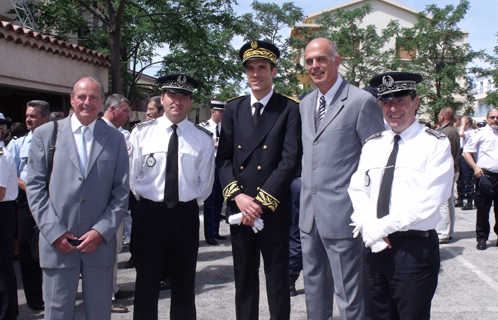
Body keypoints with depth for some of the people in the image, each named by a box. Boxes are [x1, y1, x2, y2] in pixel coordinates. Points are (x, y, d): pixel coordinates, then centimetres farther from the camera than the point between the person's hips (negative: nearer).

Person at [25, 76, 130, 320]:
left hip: (100, 243, 1)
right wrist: (54, 231, -7)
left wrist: (101, 231, -7)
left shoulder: (115, 139, 6)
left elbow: (122, 191, 3)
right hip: (56, 243, 0)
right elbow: (35, 187, 1)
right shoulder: (45, 134, 5)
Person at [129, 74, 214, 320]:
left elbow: (205, 182, 7)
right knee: (147, 280, 8)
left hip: (186, 214, 1)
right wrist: (147, 203, 4)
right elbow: (132, 175, 3)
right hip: (149, 212, -1)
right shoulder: (142, 132, -1)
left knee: (184, 282, 12)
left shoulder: (203, 138, 1)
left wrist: (189, 205, 5)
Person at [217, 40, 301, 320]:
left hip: (274, 210, -3)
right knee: (244, 279, 13)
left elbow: (290, 160, -11)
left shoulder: (290, 110, -3)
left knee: (278, 281, 7)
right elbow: (224, 158, 5)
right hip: (238, 208, 4)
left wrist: (261, 202, -15)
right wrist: (237, 196, -10)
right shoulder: (234, 109, 10)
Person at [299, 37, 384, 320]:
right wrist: (306, 188, 16)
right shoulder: (306, 104, 13)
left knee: (348, 292, 2)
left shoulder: (362, 102, -10)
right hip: (310, 213, 7)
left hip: (342, 213, -7)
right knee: (314, 285, 19)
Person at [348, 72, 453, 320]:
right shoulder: (372, 144, 13)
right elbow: (357, 190, 7)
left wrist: (382, 227, -13)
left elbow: (428, 201, -13)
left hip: (415, 248, -4)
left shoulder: (435, 144, -4)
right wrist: (369, 227, -11)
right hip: (374, 246, 5)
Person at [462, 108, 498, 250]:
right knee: (483, 209, 0)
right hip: (485, 176, -4)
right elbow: (466, 152, -2)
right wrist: (475, 167, -13)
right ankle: (482, 238, 9)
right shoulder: (481, 134, 0)